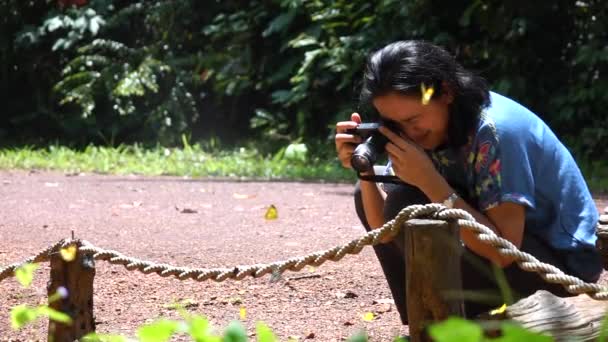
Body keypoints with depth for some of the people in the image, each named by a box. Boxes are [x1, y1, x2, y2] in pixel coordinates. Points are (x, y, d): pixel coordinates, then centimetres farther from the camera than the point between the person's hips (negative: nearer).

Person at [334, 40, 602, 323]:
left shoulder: (495, 130, -28)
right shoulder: (422, 129, -5)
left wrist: (428, 180, -33)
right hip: (496, 242, 8)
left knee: (408, 206, -27)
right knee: (372, 190, -1)